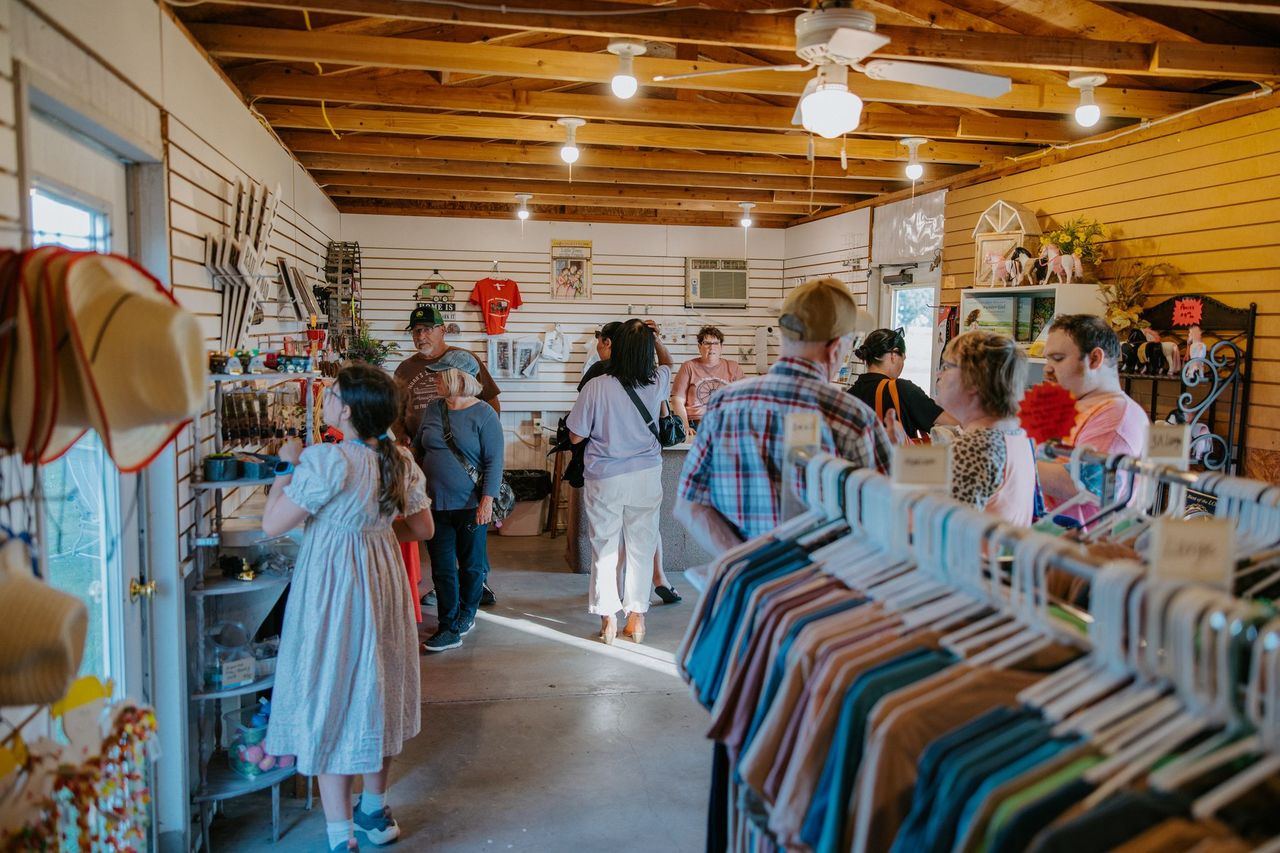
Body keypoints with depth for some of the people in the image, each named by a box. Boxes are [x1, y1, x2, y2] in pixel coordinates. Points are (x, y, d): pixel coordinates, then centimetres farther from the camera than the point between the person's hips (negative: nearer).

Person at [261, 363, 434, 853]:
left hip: (332, 585, -7)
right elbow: (422, 529, 8)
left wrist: (288, 466, -6)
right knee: (377, 690, 19)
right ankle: (375, 812, 36)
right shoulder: (400, 460, 0)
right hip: (384, 579, 7)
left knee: (331, 699, 5)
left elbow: (272, 525, -18)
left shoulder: (328, 460, -21)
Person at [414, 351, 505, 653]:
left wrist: (487, 500, -18)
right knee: (442, 568, 4)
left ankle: (466, 615, 32)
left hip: (470, 505, -4)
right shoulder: (433, 410, 6)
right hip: (435, 503, 4)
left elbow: (494, 461, -12)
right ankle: (449, 629, 9)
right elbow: (417, 448, 17)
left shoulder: (483, 414, -10)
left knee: (472, 565, 12)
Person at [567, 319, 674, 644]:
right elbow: (666, 362, 18)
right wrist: (656, 337, 10)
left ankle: (608, 619, 17)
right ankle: (636, 617, 18)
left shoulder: (596, 387, -17)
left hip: (604, 479, -2)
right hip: (646, 477, 2)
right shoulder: (656, 384, -8)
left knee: (604, 548, 10)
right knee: (641, 548, 11)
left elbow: (576, 436, -7)